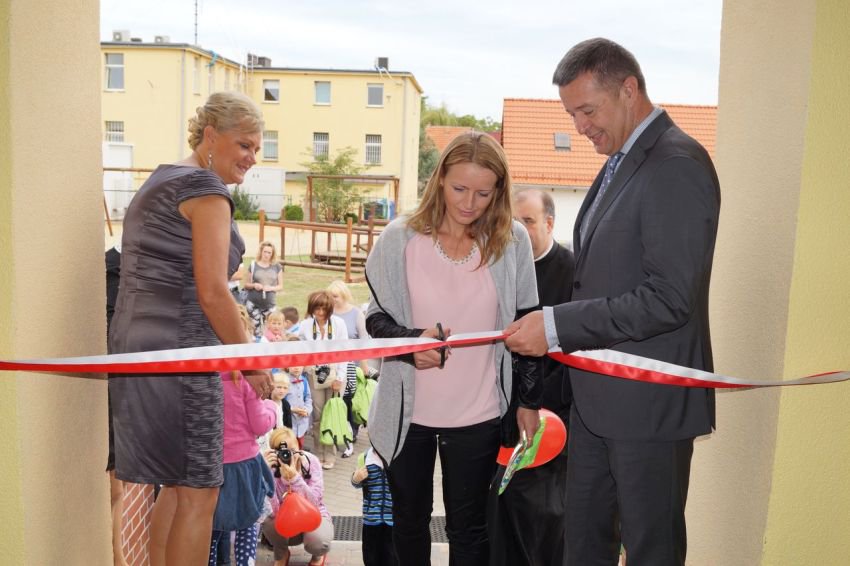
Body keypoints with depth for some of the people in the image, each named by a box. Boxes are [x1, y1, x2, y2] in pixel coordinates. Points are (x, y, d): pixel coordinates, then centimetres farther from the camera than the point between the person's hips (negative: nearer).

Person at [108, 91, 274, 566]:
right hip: (178, 351, -10)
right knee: (199, 491, -1)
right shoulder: (206, 188, -10)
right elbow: (212, 292, -17)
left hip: (135, 346, 10)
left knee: (179, 483, 20)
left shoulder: (158, 182, 20)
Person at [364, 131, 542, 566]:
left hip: (479, 414, 0)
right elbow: (376, 318, 0)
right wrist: (410, 341, -21)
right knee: (409, 518, 19)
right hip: (408, 410, 1)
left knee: (468, 526, 13)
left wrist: (529, 400, 4)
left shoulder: (512, 241, -4)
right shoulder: (400, 238, -6)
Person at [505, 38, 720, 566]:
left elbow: (669, 299, -24)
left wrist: (557, 326, -22)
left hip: (648, 400, -9)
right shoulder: (620, 163, 12)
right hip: (598, 394, 9)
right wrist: (560, 331, 7)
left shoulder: (678, 165, -17)